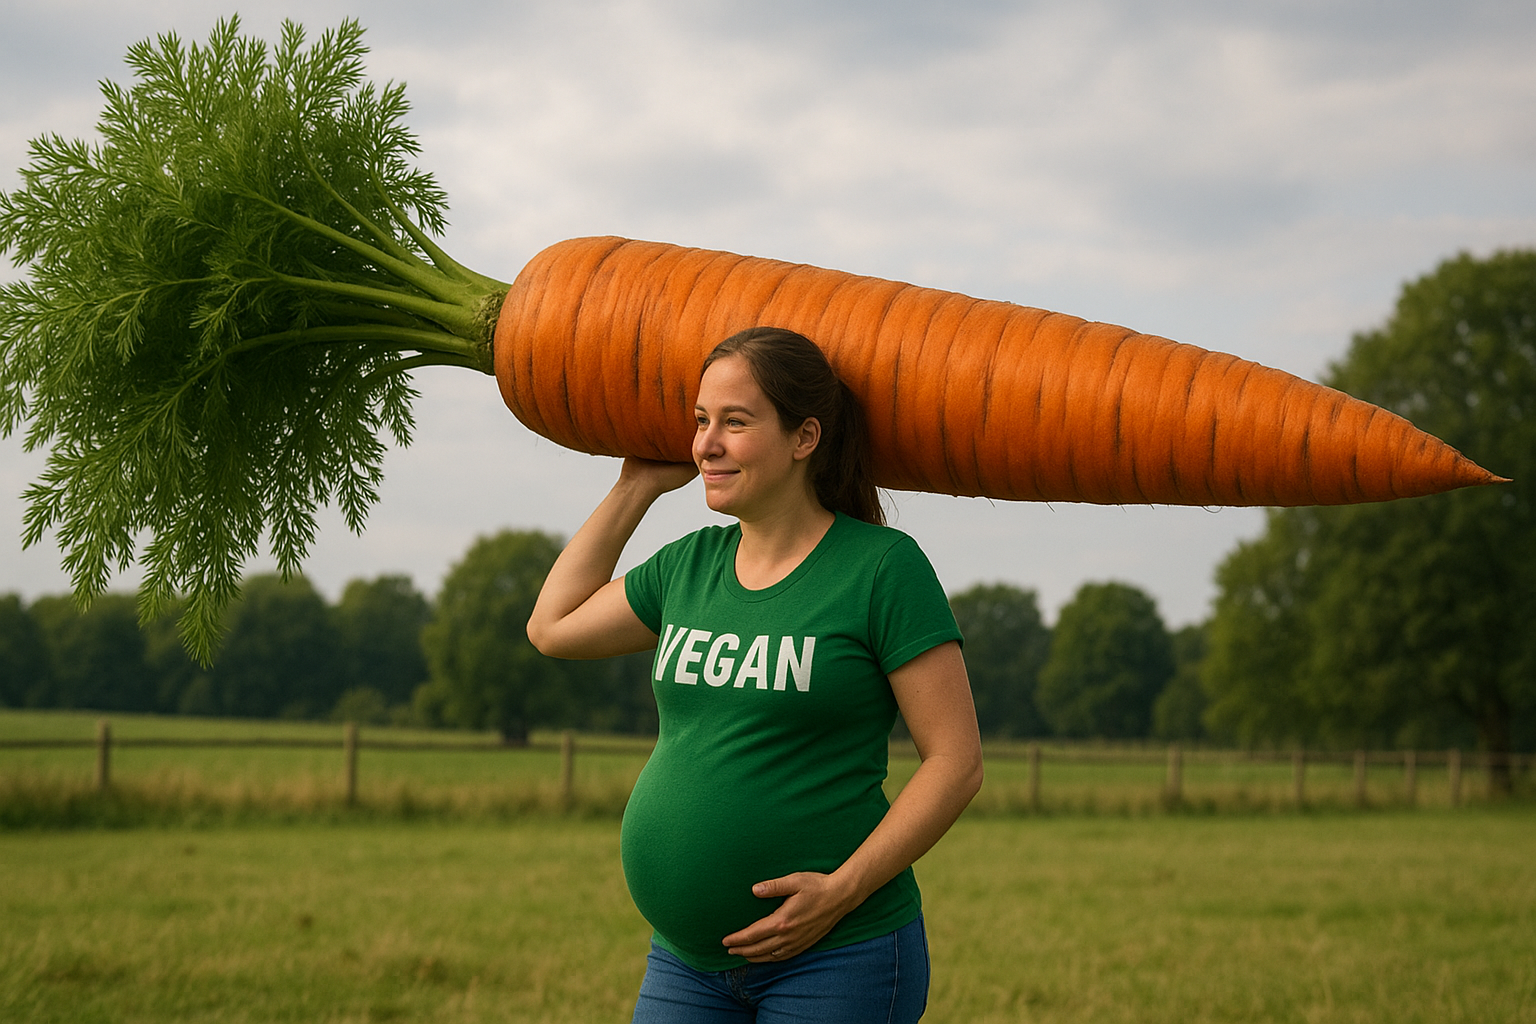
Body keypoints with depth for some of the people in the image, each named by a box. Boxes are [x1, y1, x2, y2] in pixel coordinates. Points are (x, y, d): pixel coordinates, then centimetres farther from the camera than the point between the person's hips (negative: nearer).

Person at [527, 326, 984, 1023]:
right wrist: (636, 488, 18)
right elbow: (552, 626, 24)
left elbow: (957, 763, -10)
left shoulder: (882, 566, -8)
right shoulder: (691, 564, 9)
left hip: (837, 962, -5)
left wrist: (842, 889, -18)